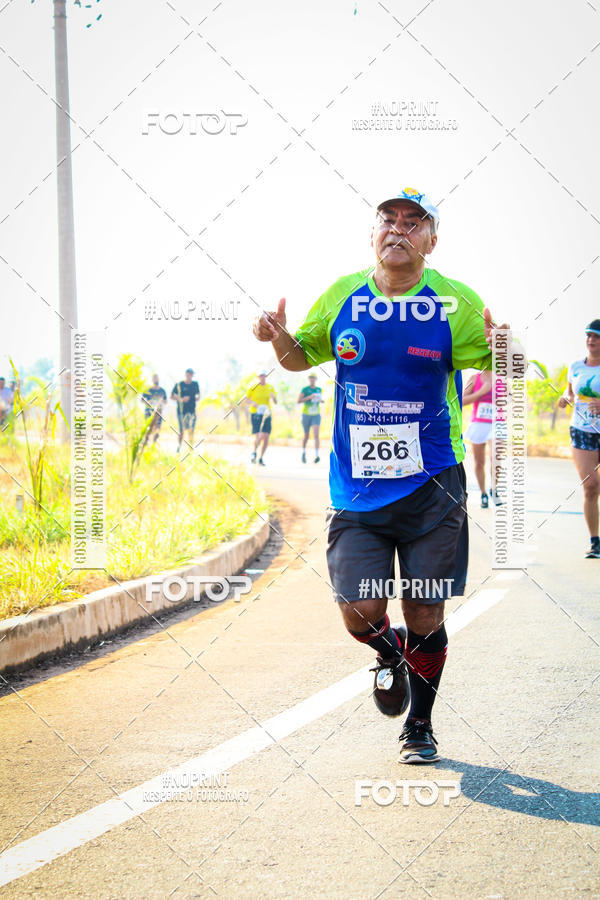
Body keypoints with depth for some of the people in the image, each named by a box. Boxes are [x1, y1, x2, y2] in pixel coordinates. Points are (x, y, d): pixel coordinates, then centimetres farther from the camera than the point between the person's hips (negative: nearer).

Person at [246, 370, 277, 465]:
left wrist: (273, 397, -16)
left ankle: (261, 459, 12)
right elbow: (246, 398, 7)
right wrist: (252, 403, -14)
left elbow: (275, 402, 7)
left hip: (266, 414, 3)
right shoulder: (253, 388, -1)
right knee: (258, 437, -15)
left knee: (266, 437, -2)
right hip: (255, 414, -3)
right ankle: (254, 452, 14)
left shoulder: (270, 387, 7)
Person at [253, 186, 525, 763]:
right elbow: (303, 356, 17)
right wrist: (279, 338, -5)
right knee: (360, 612, -7)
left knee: (424, 618, 5)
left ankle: (419, 726, 27)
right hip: (356, 489, 1)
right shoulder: (342, 297, 3)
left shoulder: (455, 304, -4)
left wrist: (503, 348, -28)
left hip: (431, 487, -1)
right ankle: (390, 654, 30)